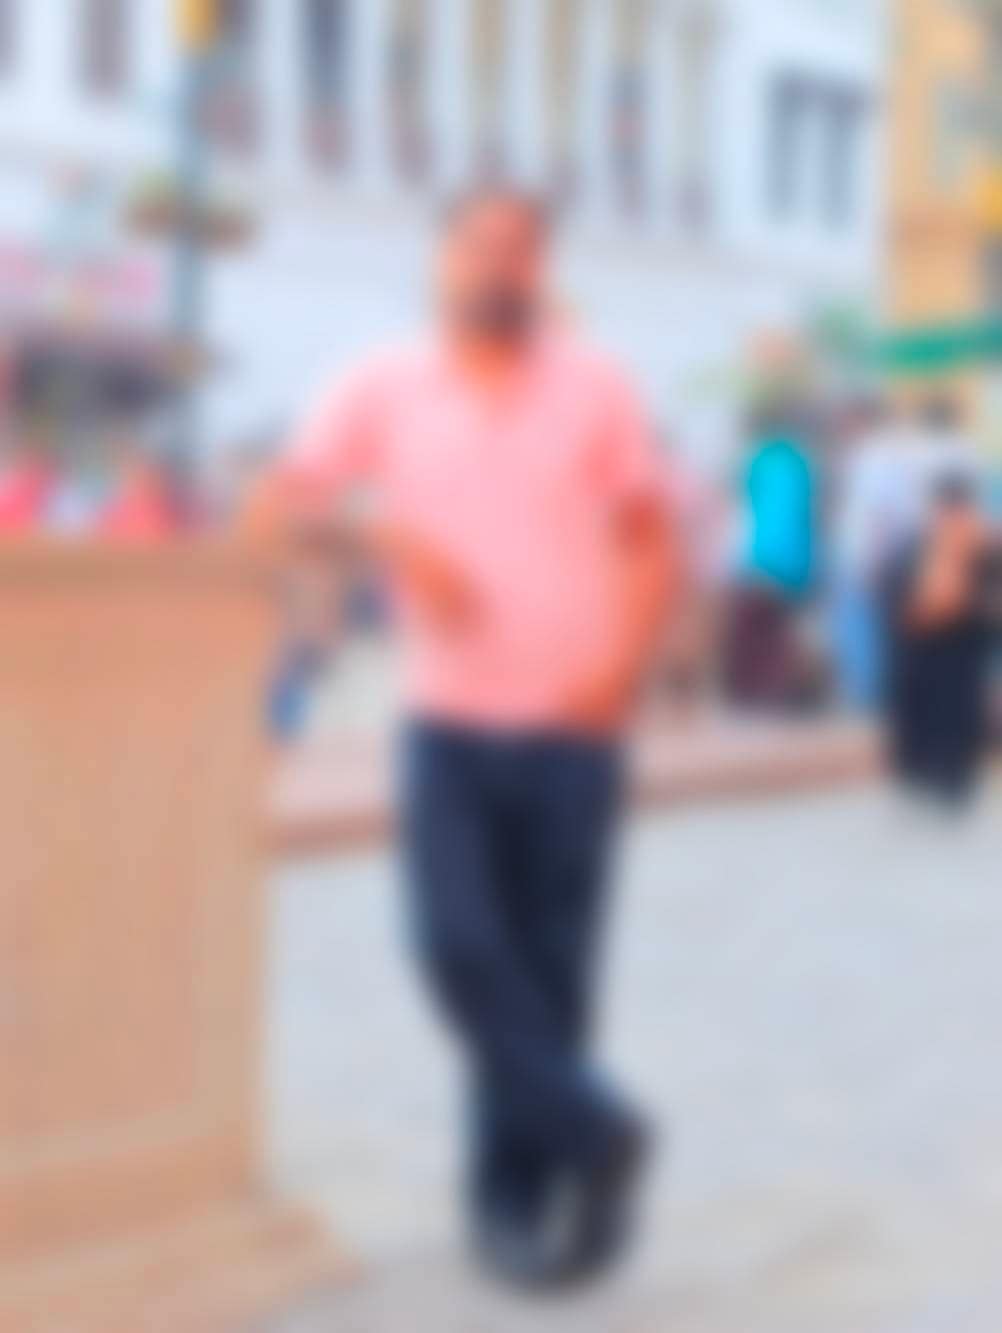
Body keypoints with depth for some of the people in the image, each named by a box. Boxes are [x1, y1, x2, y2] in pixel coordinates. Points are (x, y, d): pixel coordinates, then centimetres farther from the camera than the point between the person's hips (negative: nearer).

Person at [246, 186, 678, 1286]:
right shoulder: (385, 390, 3)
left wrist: (622, 668, -8)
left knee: (549, 970, 4)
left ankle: (515, 1193, 20)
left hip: (569, 731, 0)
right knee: (459, 943, -13)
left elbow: (650, 542, 6)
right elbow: (276, 510, -1)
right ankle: (592, 1134, 6)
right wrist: (390, 535, -17)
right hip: (448, 727, 0)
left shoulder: (596, 390, 4)